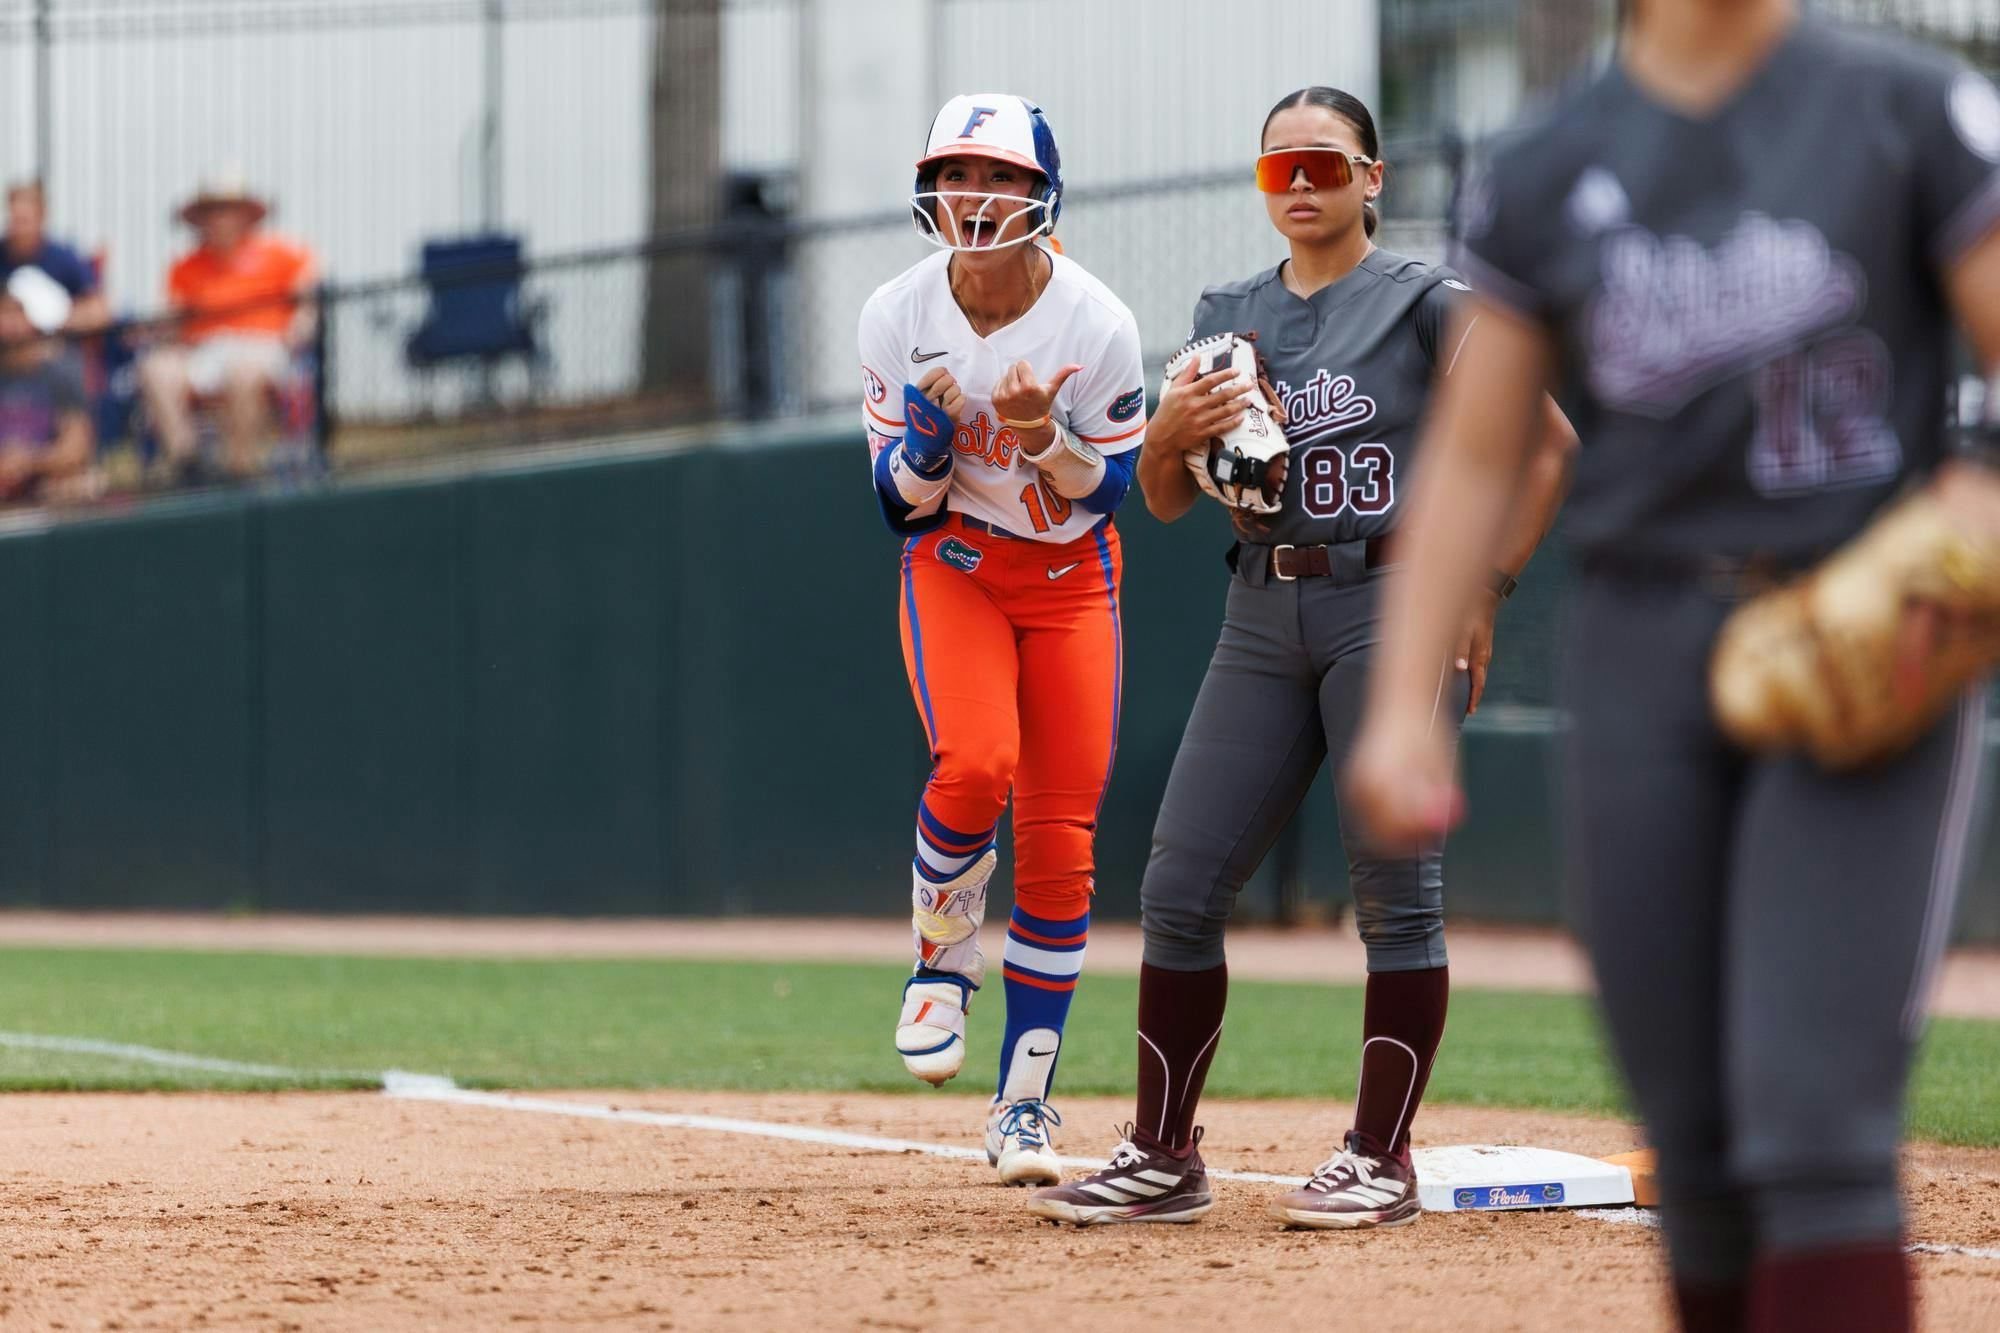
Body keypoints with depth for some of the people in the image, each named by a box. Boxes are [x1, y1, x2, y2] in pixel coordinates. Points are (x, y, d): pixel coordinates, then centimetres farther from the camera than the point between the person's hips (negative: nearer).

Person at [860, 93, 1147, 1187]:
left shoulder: (1097, 324, -15)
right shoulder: (897, 317, -11)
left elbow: (1108, 494, -8)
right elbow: (899, 501, -5)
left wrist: (1043, 436, -27)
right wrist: (928, 435, -27)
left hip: (1072, 580, 0)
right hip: (952, 565, 0)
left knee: (1061, 845, -5)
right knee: (975, 765, -29)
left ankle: (1023, 1107, 6)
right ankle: (943, 958, 1)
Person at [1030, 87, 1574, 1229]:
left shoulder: (1426, 307, 0)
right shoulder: (1230, 318, 15)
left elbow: (1551, 443, -2)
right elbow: (1167, 499, 15)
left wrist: (1484, 590, -9)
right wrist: (1172, 431, -8)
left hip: (1392, 610, -5)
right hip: (1264, 621, 5)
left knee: (1396, 887, -7)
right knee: (1180, 888, 0)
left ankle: (1382, 1162, 0)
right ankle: (1164, 1161, 7)